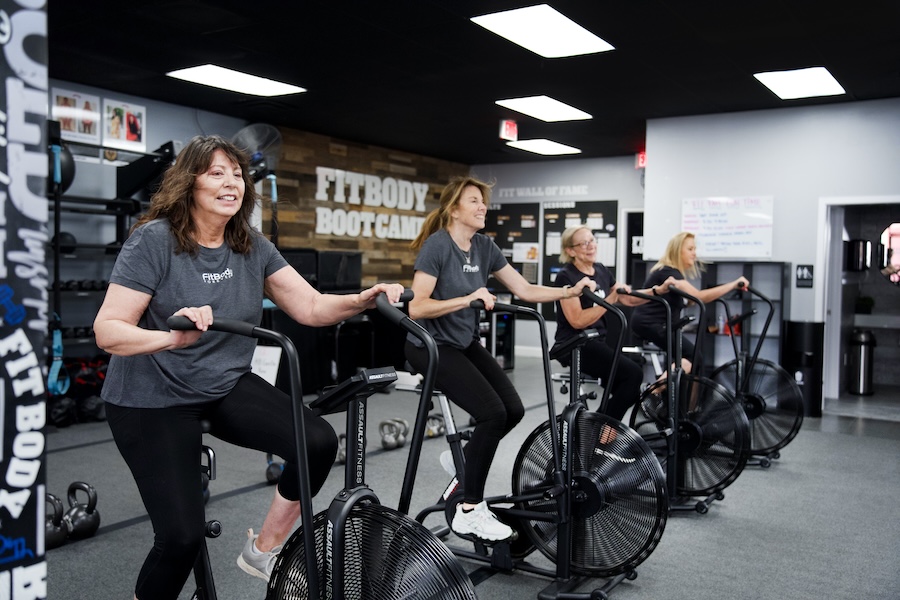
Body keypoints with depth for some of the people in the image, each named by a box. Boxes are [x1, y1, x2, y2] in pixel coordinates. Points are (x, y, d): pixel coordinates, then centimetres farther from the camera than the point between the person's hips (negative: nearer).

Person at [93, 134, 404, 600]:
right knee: (182, 535, -12)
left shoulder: (252, 247, -1)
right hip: (153, 400, -5)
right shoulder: (154, 240, -16)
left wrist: (362, 299, -23)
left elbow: (311, 307, -5)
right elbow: (107, 330, -22)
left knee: (319, 442, -17)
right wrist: (172, 337, -41)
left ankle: (263, 550, 6)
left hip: (227, 386, 5)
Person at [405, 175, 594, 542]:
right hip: (430, 345, -7)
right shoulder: (437, 245, -18)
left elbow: (525, 290, 2)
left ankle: (462, 459, 22)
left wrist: (571, 291, -9)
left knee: (513, 410, -5)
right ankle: (469, 512, -7)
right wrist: (468, 299, -34)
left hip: (465, 343, 7)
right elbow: (417, 307, -26)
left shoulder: (484, 246, 2)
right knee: (492, 413, -19)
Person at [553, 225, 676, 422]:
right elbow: (578, 321, -19)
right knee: (633, 373, -22)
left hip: (598, 342, 8)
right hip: (575, 346, -8)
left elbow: (628, 299, 17)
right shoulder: (566, 276, -11)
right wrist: (610, 299, -23)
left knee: (630, 392, 2)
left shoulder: (601, 271, 12)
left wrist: (659, 290, 4)